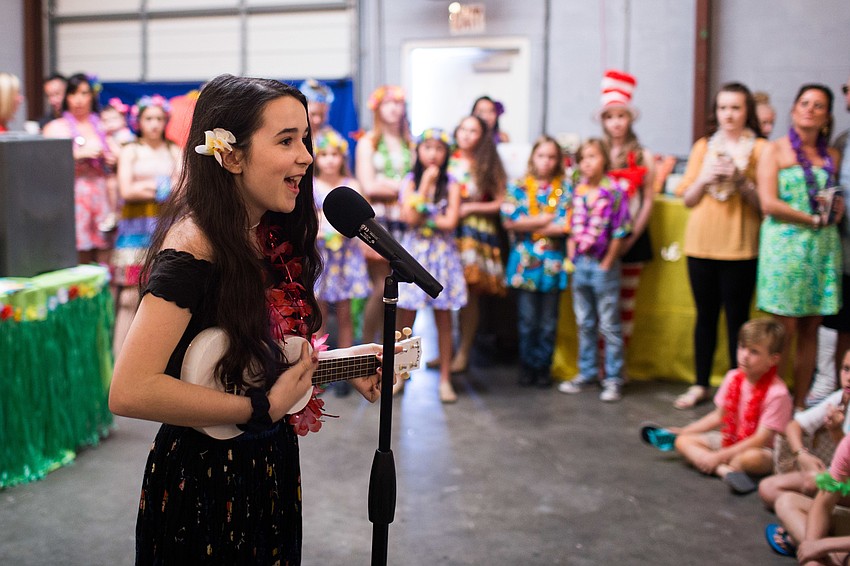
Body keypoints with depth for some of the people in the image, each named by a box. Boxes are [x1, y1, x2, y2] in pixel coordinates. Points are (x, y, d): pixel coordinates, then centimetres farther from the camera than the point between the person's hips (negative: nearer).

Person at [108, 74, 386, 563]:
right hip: (205, 480, -8)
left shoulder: (275, 236, 1)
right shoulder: (195, 247, -23)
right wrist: (263, 408, -24)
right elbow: (131, 391, -32)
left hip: (274, 465, 8)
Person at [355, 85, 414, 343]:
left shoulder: (410, 144, 15)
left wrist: (387, 184, -8)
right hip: (376, 217, -4)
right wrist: (402, 186, -3)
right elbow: (368, 186, -5)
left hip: (403, 219, 4)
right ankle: (366, 347, 4)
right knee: (382, 288, -9)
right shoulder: (367, 142, 5)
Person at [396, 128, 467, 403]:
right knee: (405, 318, 3)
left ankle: (445, 378, 13)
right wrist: (425, 184, -11)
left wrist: (423, 216, -8)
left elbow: (450, 222, -10)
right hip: (413, 252, 0)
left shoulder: (451, 184, 0)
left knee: (443, 318, 4)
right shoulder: (410, 181, 2)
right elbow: (409, 217, -13)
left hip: (441, 253, 0)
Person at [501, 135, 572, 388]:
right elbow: (509, 221, -7)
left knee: (548, 323, 7)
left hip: (553, 264, 0)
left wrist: (527, 225, -7)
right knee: (527, 321, 3)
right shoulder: (518, 187, 5)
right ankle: (526, 366, 17)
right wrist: (545, 220, -7)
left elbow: (566, 226, -8)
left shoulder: (566, 189, 4)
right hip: (525, 262, 0)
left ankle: (543, 367, 19)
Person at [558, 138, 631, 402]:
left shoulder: (615, 192, -11)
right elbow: (571, 227, 9)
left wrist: (606, 264, -11)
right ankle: (587, 372, 28)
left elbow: (619, 233, -11)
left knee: (609, 326, 2)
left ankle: (613, 379, 10)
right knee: (584, 324, 15)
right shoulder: (578, 192, 5)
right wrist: (571, 257, 2)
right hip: (580, 263, 6)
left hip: (603, 265, -6)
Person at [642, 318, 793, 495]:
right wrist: (683, 431, 9)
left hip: (759, 448, -7)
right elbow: (719, 416, 12)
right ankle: (725, 470, -32)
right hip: (730, 439, 7)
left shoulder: (777, 393, -22)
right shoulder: (733, 377, -2)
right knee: (683, 441, -10)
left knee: (753, 457, -42)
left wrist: (720, 456, -27)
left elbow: (761, 439, -24)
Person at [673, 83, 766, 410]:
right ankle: (700, 385, 18)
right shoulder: (703, 146, 11)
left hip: (740, 247, -3)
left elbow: (764, 203, -1)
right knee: (705, 315, 10)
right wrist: (705, 178, -8)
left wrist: (741, 181, -16)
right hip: (701, 244, 3)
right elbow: (688, 199, 10)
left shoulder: (759, 149, 2)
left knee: (737, 319, -1)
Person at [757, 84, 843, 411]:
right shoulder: (775, 151, 2)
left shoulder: (831, 157, 14)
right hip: (785, 245, -4)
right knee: (784, 329, -6)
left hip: (823, 248, 4)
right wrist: (813, 219, -8)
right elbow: (768, 203, -8)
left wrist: (838, 208, 2)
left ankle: (800, 403, 12)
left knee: (810, 328, 5)